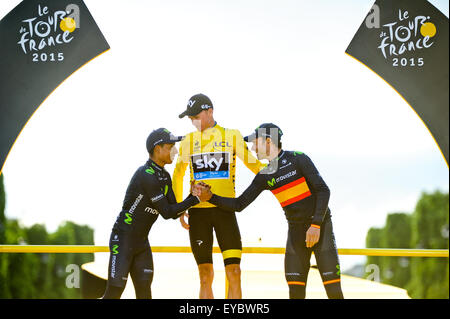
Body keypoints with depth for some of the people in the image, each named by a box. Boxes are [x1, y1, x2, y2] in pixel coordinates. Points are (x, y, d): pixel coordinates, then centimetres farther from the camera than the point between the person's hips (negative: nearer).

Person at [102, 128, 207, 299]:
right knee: (115, 292, -8)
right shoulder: (147, 176, -21)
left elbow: (174, 212, 6)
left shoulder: (164, 176, 9)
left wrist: (192, 196, -9)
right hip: (123, 239, -9)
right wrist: (194, 200, -16)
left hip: (141, 241, 9)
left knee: (144, 290, 6)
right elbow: (167, 212, -20)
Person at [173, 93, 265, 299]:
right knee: (205, 274, 2)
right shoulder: (188, 141, 9)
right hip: (198, 212, 1)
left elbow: (253, 165, 10)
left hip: (225, 210, -1)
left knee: (233, 271, -7)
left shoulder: (232, 136, 4)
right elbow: (177, 176, 18)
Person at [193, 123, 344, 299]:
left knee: (333, 288, -12)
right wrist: (211, 197, -3)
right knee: (295, 290, -3)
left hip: (320, 226, -5)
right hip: (296, 230, 5)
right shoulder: (265, 176, 8)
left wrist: (316, 225, -18)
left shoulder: (298, 159, -7)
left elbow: (323, 190, -11)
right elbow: (239, 204, 9)